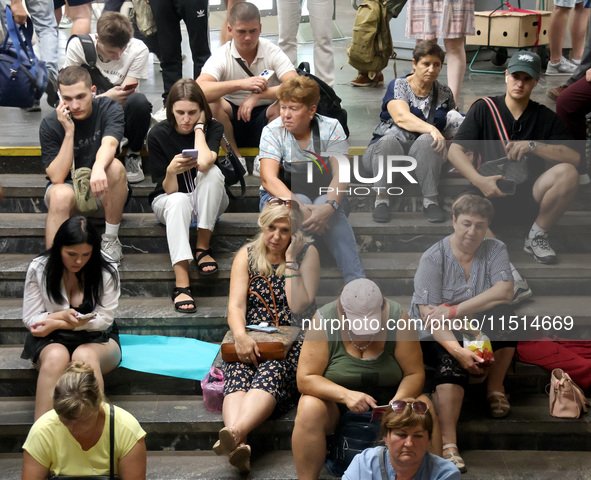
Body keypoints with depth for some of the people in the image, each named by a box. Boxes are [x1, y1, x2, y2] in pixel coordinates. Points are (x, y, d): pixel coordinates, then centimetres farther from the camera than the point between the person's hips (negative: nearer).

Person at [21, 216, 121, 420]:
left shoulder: (107, 273, -4)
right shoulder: (38, 269, -2)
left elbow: (104, 320, -6)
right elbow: (30, 319, 0)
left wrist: (56, 323, -14)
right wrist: (62, 316, -19)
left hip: (96, 338, 0)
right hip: (50, 341, 0)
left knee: (85, 356, -37)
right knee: (56, 356, -36)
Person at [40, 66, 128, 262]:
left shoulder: (109, 109, -11)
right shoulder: (50, 124, -11)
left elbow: (109, 144, -33)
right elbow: (57, 177, -19)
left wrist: (98, 168, -56)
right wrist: (69, 131, -26)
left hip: (104, 194, 1)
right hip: (69, 188, -1)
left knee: (115, 166, -32)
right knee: (61, 194, -36)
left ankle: (111, 239, -18)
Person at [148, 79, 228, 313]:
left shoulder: (213, 128, -11)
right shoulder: (159, 134, -12)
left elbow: (204, 163, -34)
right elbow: (168, 190, -13)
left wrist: (199, 126, -21)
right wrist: (171, 171, -35)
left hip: (207, 203, 1)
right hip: (169, 200, -1)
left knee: (212, 172, -32)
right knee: (179, 201, -39)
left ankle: (203, 248, -23)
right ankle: (181, 284, -50)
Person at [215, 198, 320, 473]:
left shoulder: (307, 254, 5)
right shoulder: (247, 255, 11)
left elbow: (300, 307, -6)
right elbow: (236, 305, -1)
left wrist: (290, 261, -9)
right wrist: (240, 336, -21)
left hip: (293, 340, -2)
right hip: (252, 338, 2)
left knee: (270, 373, -37)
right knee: (237, 376, -33)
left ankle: (235, 432, -64)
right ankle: (239, 445, -60)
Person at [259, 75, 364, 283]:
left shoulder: (330, 128, -6)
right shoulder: (272, 131, -8)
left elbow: (341, 173, -18)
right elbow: (268, 179, -22)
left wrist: (328, 206, -40)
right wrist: (300, 208, -39)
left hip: (324, 195, 0)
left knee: (326, 207, -34)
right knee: (301, 202, -34)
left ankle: (356, 280, -40)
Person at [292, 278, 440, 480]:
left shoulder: (397, 317, -14)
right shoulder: (324, 320, -17)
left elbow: (415, 374, -10)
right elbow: (305, 379, -19)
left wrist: (398, 402, -30)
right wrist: (345, 395, -34)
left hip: (389, 395, 1)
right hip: (335, 397, -1)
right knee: (309, 409, -31)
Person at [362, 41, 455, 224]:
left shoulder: (444, 94, 15)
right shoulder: (398, 86, 1)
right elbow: (401, 117, -17)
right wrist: (432, 129, -33)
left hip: (421, 154, 2)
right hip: (385, 152, -2)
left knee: (426, 140, -33)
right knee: (388, 140, -37)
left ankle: (430, 200, -34)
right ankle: (381, 198, -34)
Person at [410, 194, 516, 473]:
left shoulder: (495, 250, -2)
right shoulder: (433, 258, -11)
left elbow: (505, 292, -21)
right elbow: (429, 315, -21)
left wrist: (454, 311, -28)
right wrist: (459, 350, -36)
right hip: (435, 336, -3)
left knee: (502, 314, -28)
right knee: (451, 363, -35)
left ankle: (495, 389, -10)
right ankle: (448, 444, -39)